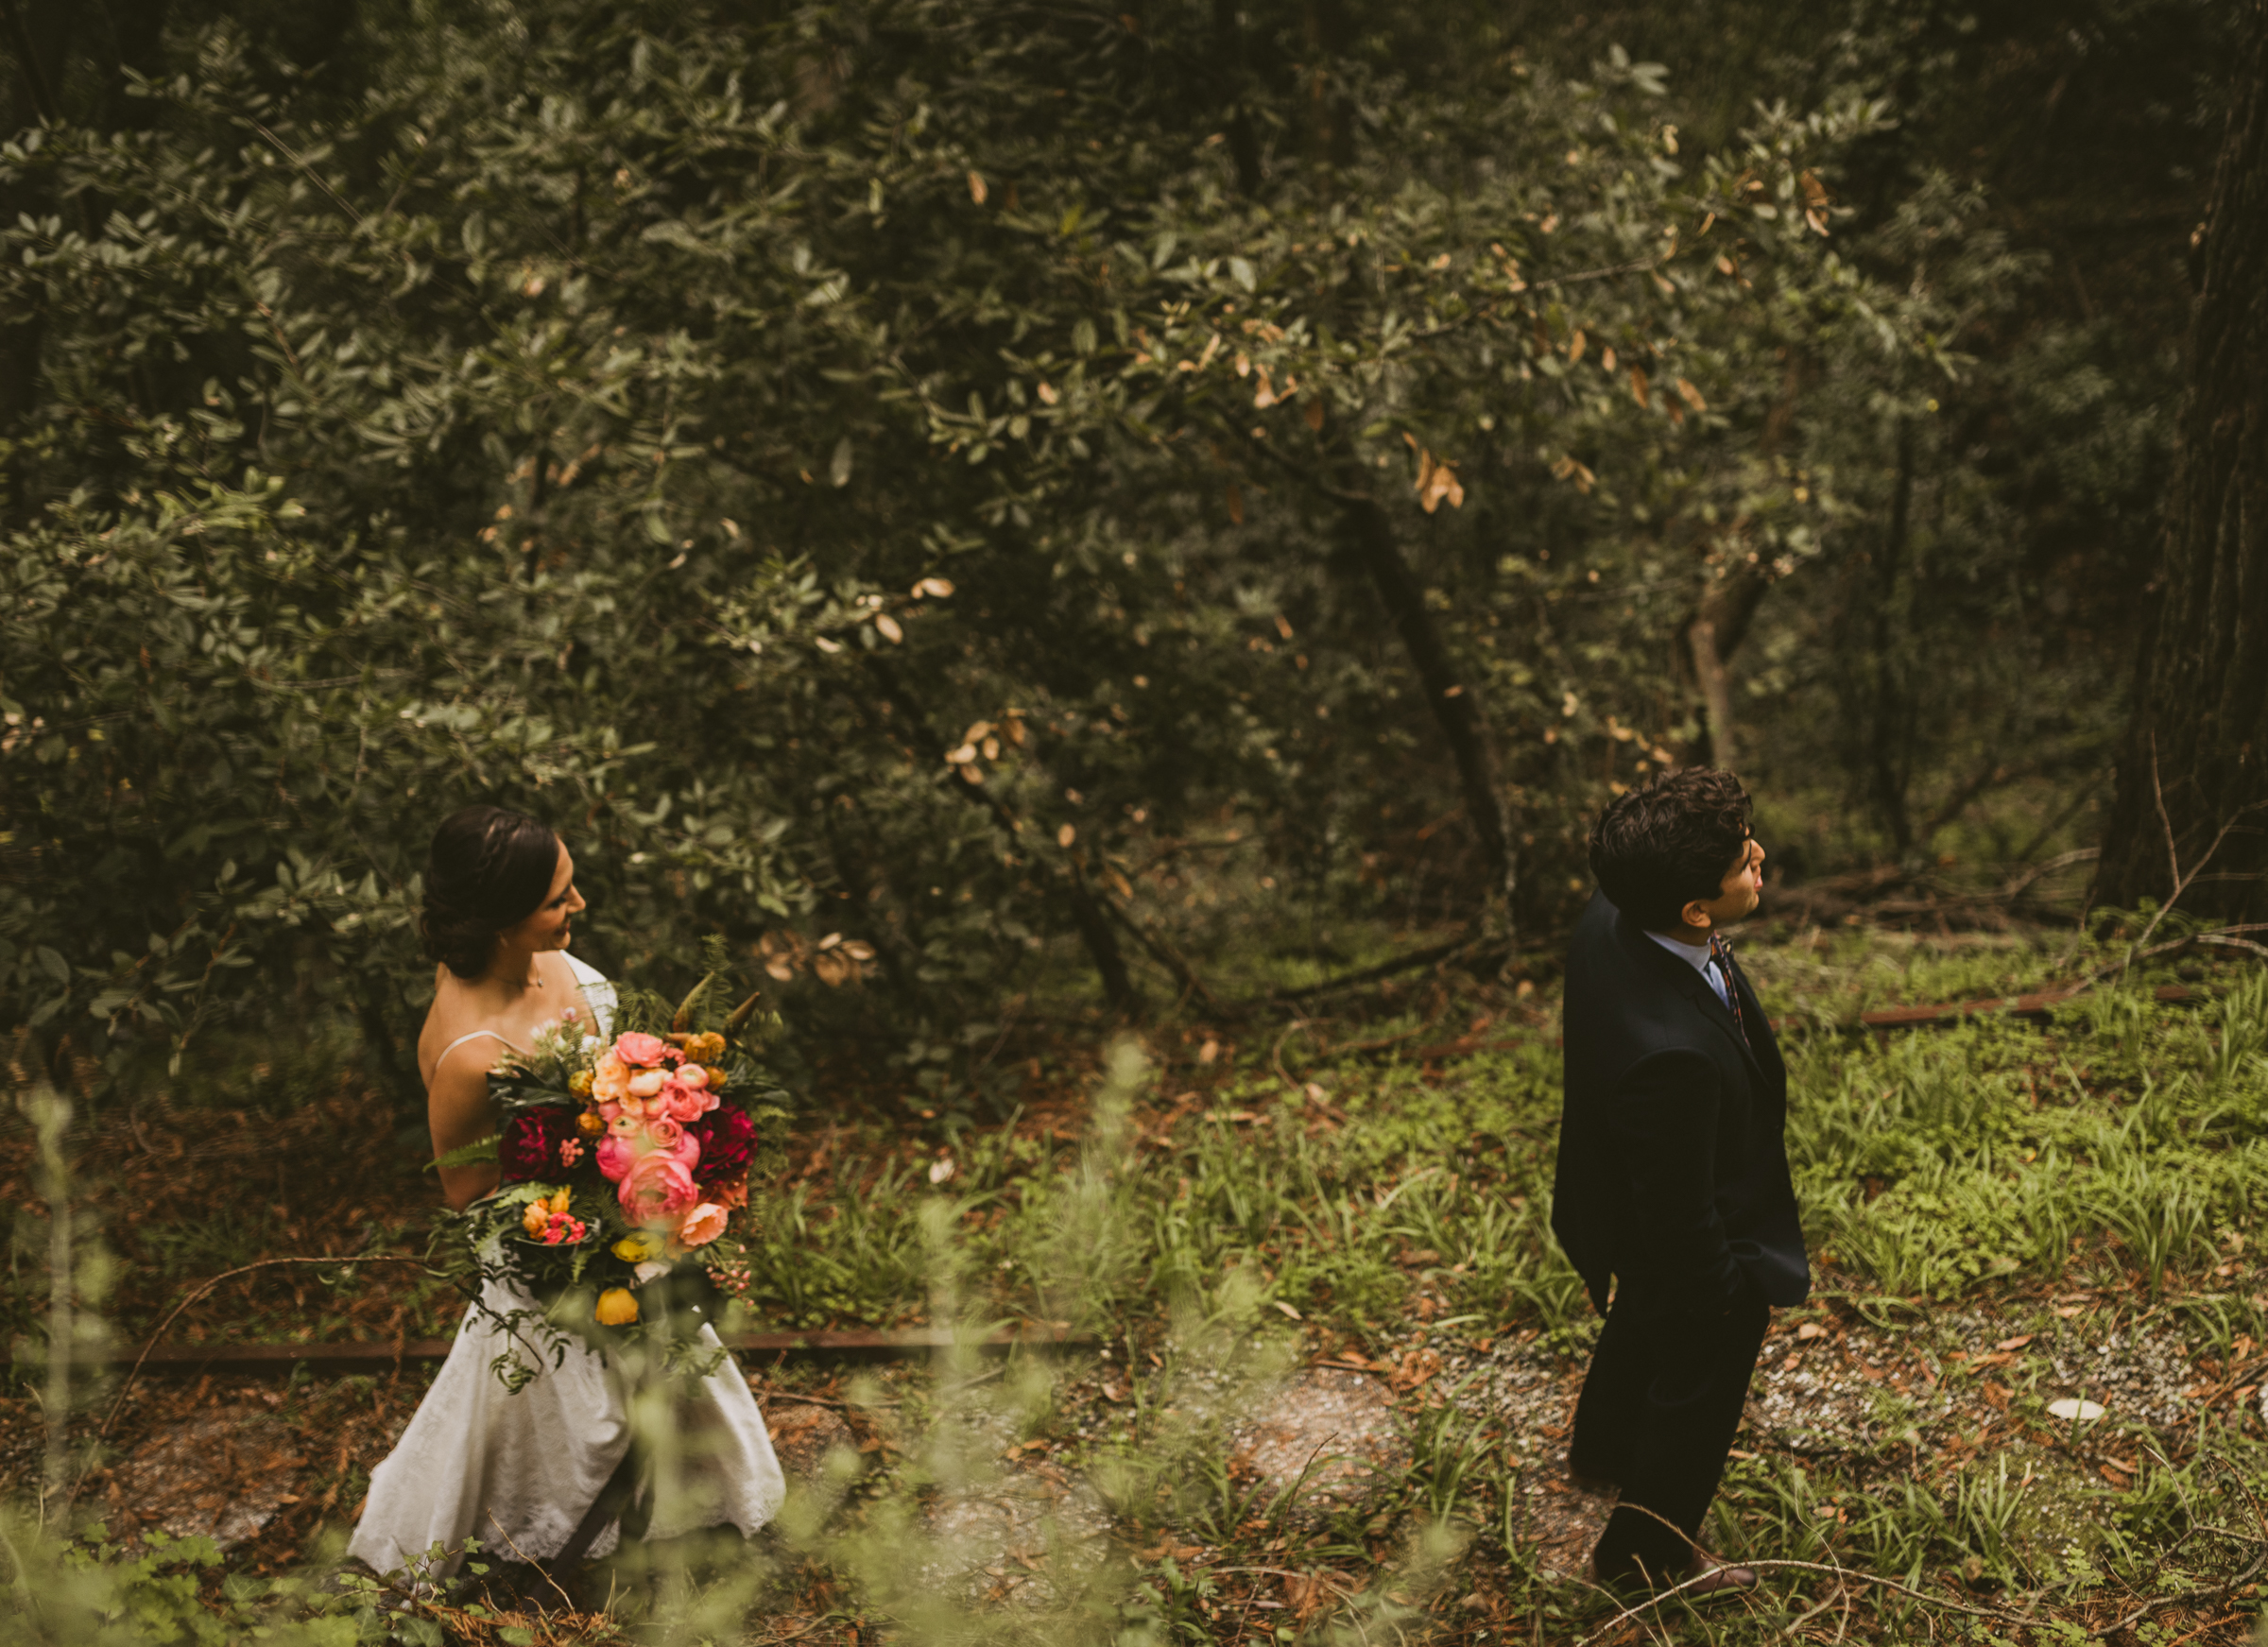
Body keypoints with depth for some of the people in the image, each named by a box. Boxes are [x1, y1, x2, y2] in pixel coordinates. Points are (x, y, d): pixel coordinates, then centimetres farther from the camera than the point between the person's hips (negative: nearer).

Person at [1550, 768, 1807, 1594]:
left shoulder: (1609, 924, -23)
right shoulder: (1674, 1053, -48)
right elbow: (1682, 1214, -31)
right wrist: (1730, 1292, -14)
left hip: (1622, 1214, 8)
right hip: (1698, 1254, -8)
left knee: (1641, 1325, 37)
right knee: (1696, 1393, 22)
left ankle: (1601, 1448, 68)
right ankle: (1644, 1551, 50)